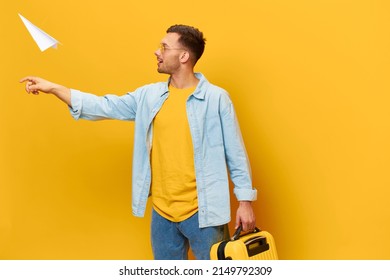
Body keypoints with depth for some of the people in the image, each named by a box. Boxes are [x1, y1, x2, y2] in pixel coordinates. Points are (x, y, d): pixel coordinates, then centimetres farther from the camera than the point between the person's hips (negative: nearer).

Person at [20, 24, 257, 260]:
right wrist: (54, 88, 2)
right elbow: (105, 107, 6)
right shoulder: (149, 96, 6)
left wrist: (245, 201, -7)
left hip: (202, 212, -5)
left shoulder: (216, 98, -8)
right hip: (162, 211, 5)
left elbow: (236, 155, -5)